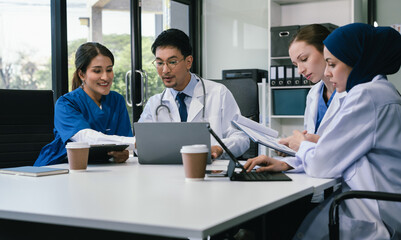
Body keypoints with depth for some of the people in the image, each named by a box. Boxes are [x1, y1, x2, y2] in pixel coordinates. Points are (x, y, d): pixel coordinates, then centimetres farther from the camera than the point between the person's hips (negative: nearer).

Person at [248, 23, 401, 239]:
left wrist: (303, 146, 6)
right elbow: (336, 155, 17)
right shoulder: (380, 91, 16)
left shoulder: (366, 95, -16)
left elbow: (322, 165, -15)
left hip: (376, 220, -9)